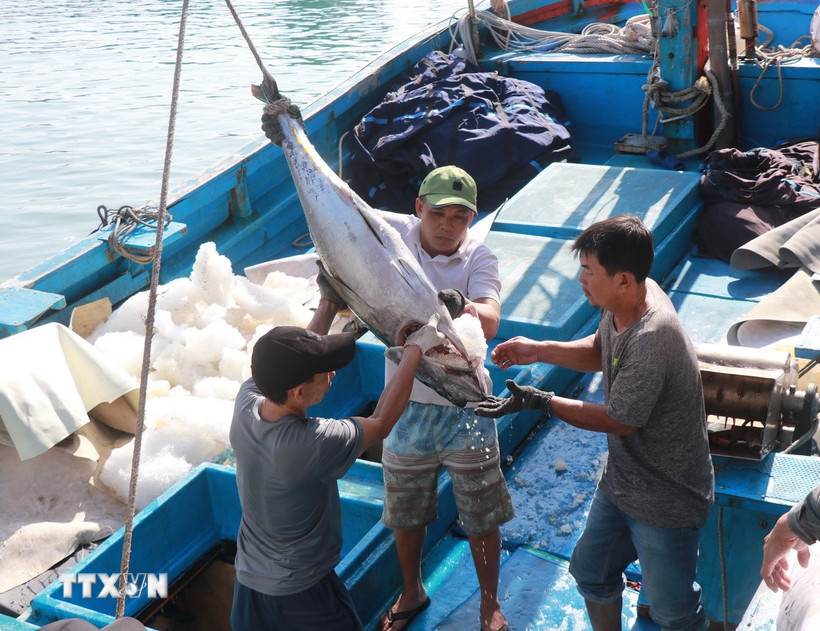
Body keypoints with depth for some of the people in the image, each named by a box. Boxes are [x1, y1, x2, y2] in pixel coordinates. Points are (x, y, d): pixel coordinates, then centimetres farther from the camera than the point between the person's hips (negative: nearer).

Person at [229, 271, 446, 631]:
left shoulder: (245, 404, -18)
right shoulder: (311, 443, -35)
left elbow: (290, 361, 3)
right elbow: (380, 423, -18)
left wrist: (329, 304, 10)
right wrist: (415, 350, -10)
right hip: (301, 594, -6)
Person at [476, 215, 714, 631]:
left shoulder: (652, 339, -36)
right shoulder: (625, 301, -9)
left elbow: (619, 421, -25)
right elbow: (600, 351, 12)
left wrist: (540, 402, -18)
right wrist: (539, 351, -2)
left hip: (666, 501, -9)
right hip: (622, 481, 9)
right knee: (591, 573, 25)